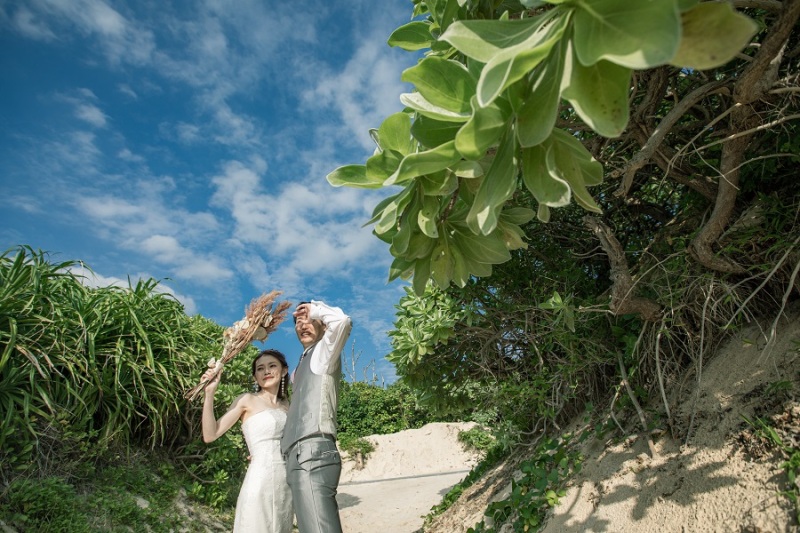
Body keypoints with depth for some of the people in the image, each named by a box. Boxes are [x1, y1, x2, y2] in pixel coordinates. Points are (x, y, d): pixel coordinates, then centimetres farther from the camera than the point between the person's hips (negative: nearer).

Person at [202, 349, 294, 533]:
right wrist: (209, 393, -16)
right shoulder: (247, 400, -1)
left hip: (286, 485, 5)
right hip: (260, 482, -5)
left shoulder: (286, 406, 12)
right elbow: (210, 435, -9)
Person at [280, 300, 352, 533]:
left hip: (312, 455, -9)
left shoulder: (323, 352, 4)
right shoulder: (302, 367, 28)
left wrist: (314, 309, -1)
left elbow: (342, 321, -18)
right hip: (303, 456, 9)